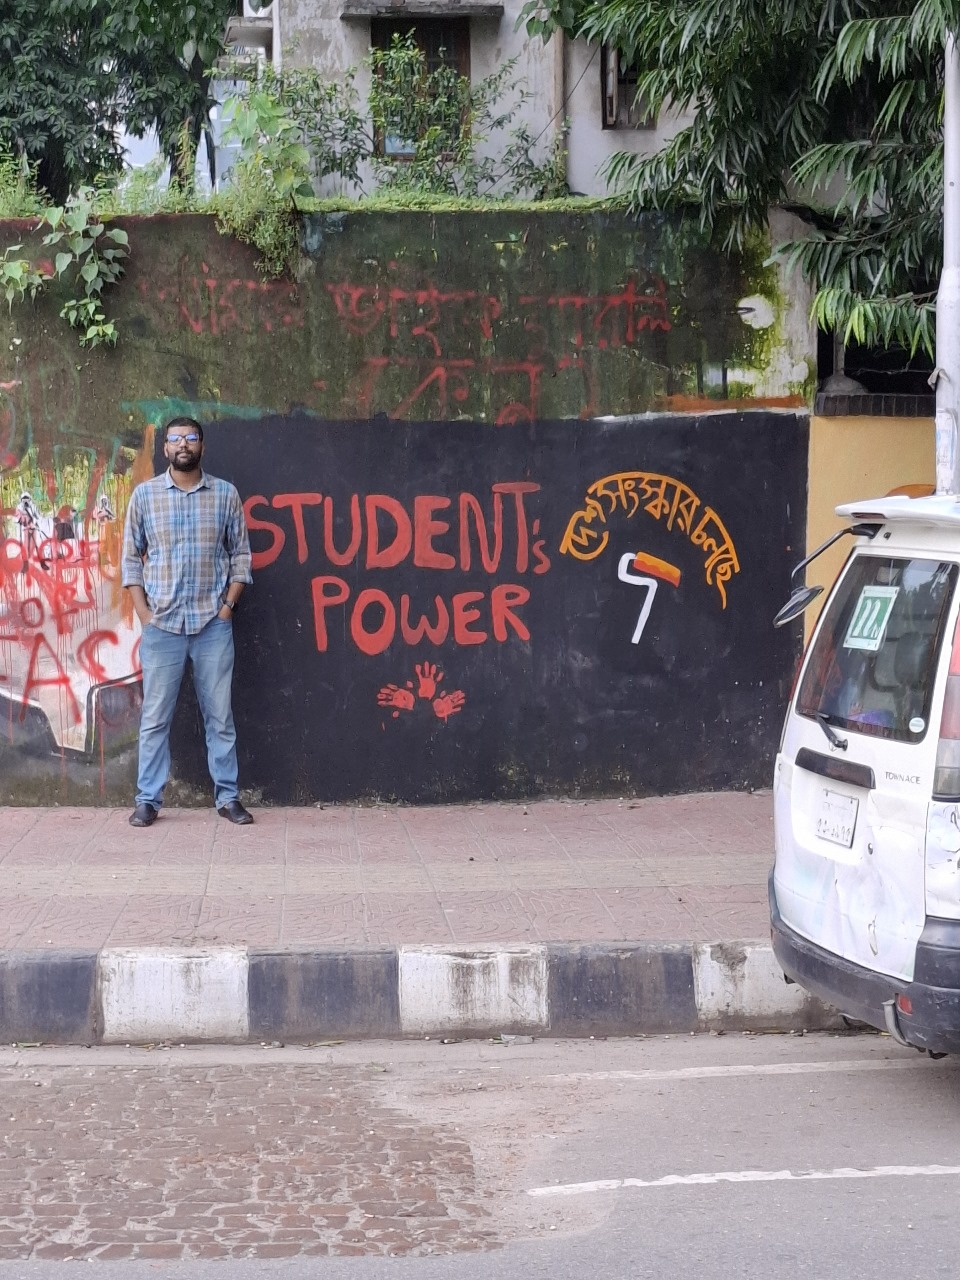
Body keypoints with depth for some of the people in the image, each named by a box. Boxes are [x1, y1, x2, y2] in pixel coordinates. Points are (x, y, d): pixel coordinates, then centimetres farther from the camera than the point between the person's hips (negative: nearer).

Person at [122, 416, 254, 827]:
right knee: (155, 716, 3)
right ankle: (148, 799, 9)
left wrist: (228, 605, -3)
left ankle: (228, 796, 12)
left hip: (213, 624, 0)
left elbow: (240, 554, 7)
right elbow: (131, 556, 5)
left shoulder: (225, 494, 4)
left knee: (219, 714, 5)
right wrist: (143, 611, -3)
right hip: (161, 624, 0)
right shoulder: (145, 494, 3)